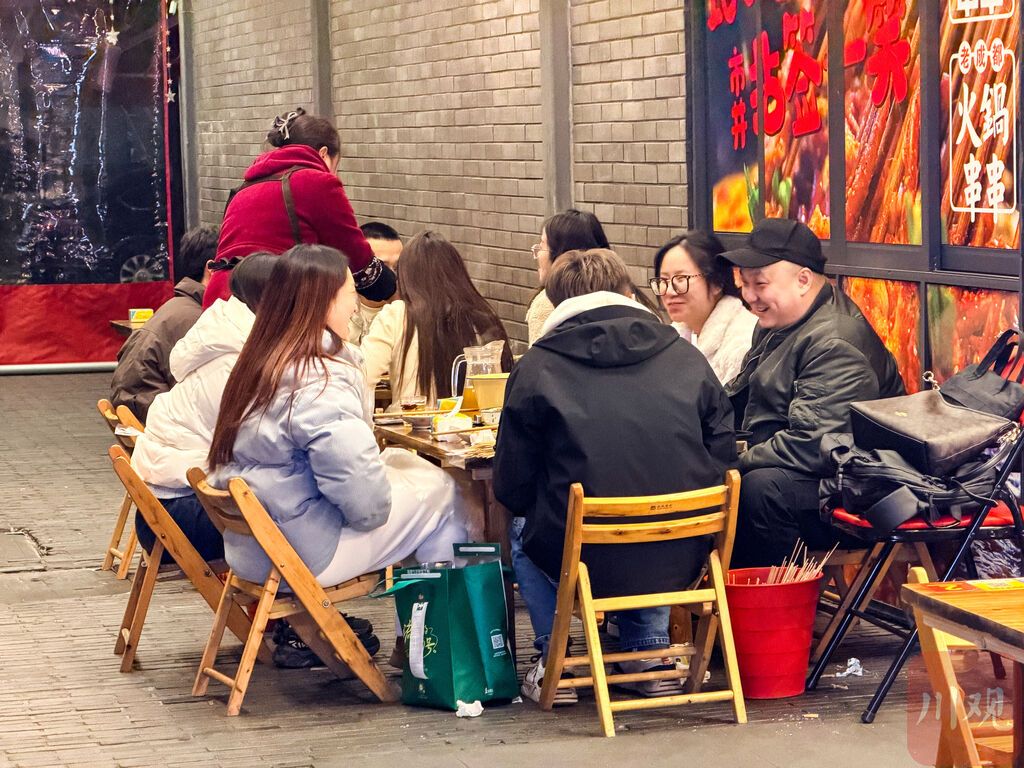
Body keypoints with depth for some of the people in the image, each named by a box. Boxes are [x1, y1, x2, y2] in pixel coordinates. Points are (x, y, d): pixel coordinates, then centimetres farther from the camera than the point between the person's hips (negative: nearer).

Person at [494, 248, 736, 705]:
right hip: (680, 561, 3)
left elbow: (511, 489, 0)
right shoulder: (688, 359, 5)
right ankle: (650, 656, 33)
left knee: (524, 531, 32)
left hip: (586, 561, -3)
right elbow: (724, 458, 7)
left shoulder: (536, 369, -2)